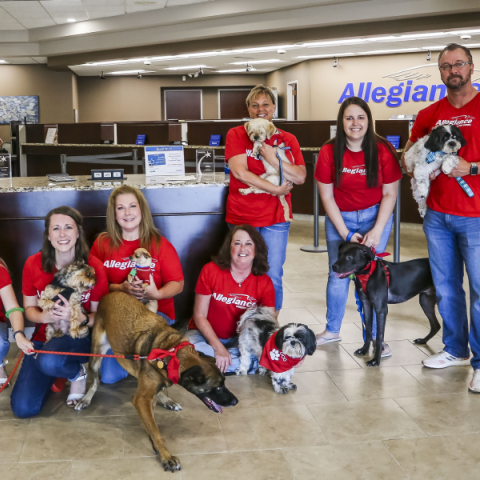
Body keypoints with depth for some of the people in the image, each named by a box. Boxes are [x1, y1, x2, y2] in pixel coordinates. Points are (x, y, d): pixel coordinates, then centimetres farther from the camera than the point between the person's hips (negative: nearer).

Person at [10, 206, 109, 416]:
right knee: (23, 407, -11)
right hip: (44, 336, 3)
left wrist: (79, 317, -26)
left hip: (80, 336, -3)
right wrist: (44, 316, -19)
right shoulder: (33, 264, -6)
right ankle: (55, 375, 21)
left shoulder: (94, 267, -12)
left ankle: (78, 373, -1)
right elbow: (29, 308, 4)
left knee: (49, 361, -38)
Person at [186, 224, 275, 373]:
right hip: (206, 334, -2)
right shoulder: (210, 271, -12)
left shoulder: (264, 283, -7)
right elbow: (200, 316, -9)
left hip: (240, 339, 2)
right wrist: (218, 348, -21)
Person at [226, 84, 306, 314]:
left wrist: (273, 159, -15)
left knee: (273, 277, 3)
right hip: (242, 216, -1)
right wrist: (275, 190, -11)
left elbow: (300, 177, -2)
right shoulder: (236, 134, 1)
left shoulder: (287, 139, 8)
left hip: (275, 218, 2)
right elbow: (240, 172, -12)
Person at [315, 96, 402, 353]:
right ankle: (332, 330, 25)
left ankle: (375, 337, 10)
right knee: (338, 274, 6)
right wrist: (346, 233, -11)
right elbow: (326, 196, -8)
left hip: (375, 215, -1)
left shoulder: (383, 150, -12)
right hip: (339, 217, 1)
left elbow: (390, 193, -7)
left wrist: (377, 230, -15)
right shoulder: (329, 152, -11)